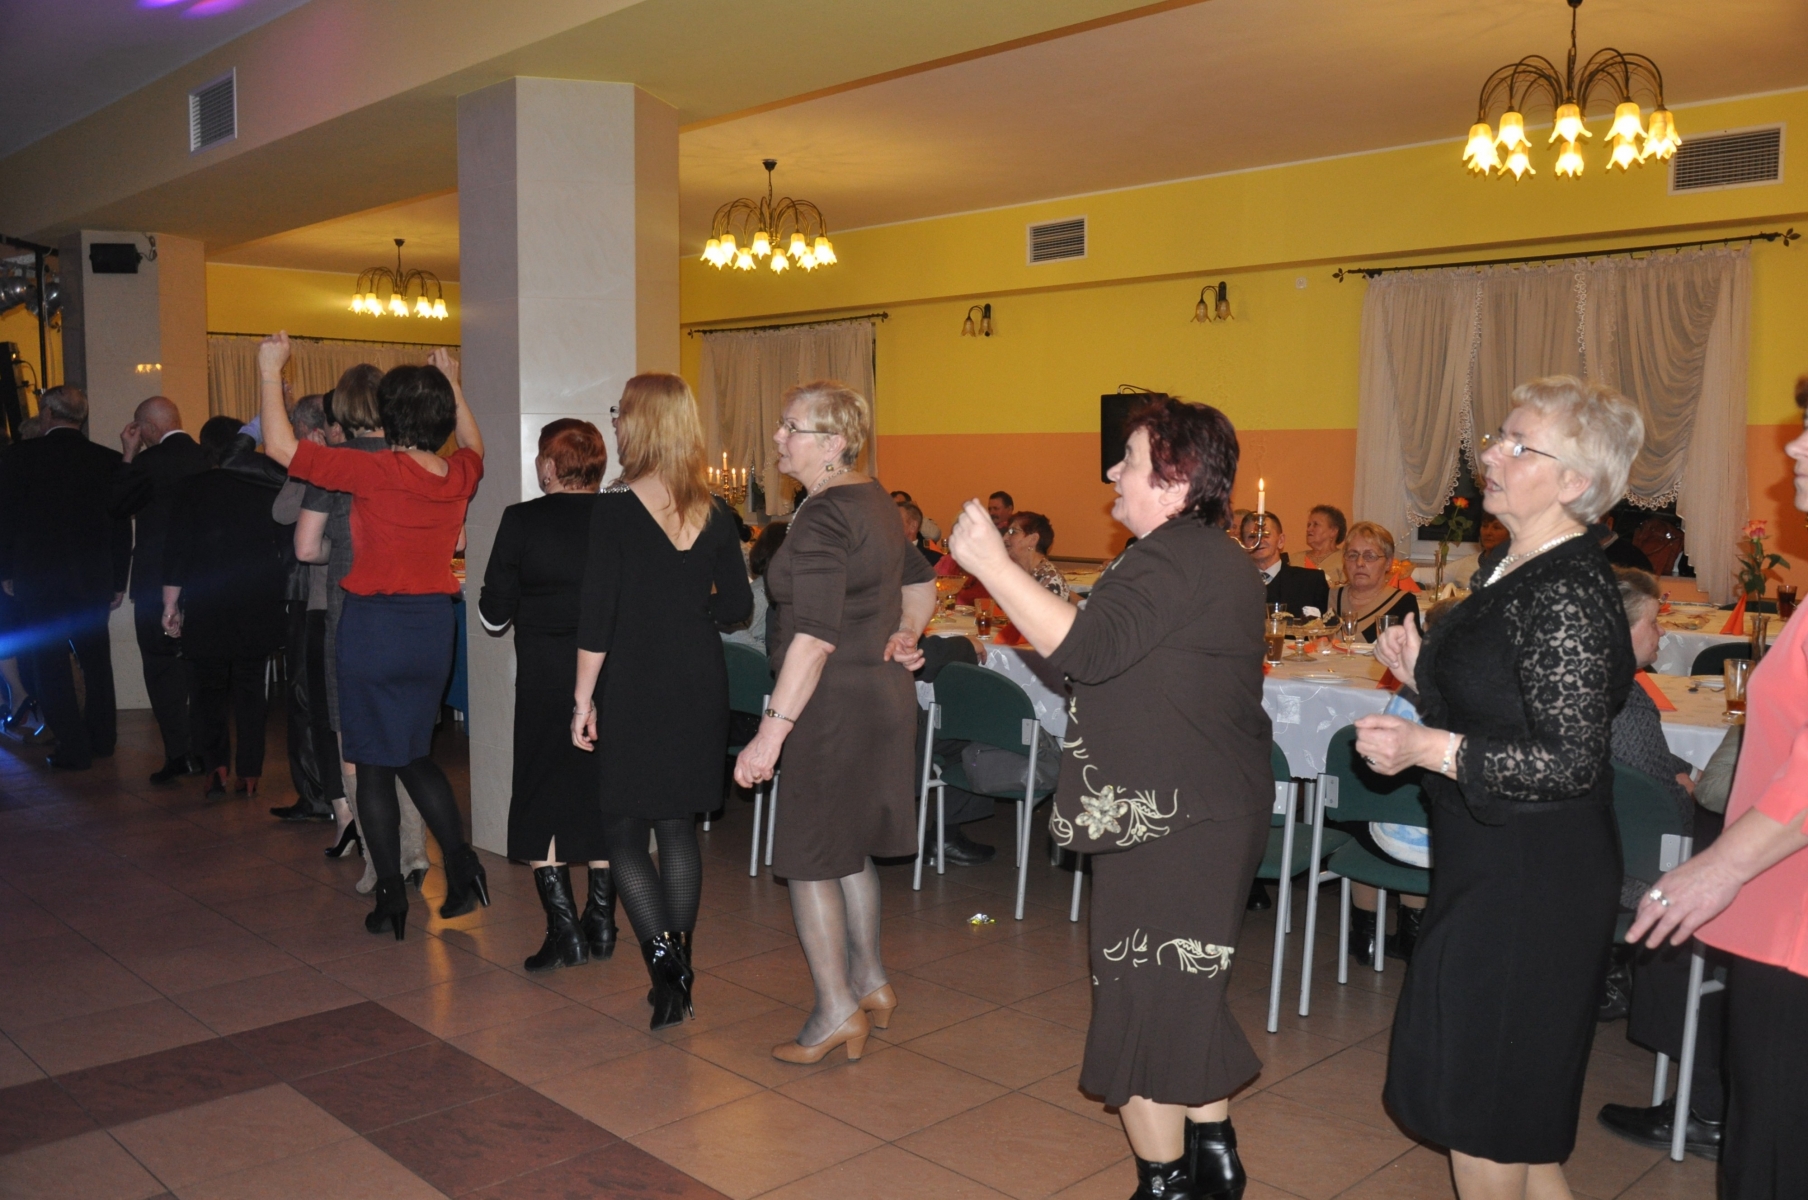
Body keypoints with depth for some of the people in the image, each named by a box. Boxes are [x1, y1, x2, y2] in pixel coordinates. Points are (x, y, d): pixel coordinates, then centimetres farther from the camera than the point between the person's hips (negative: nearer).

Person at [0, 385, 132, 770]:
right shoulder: (109, 461, -1)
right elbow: (121, 525, 3)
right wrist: (118, 581, 10)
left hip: (37, 579, -3)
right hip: (92, 579, 3)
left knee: (51, 663, 4)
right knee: (95, 658, 15)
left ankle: (74, 748, 4)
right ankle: (102, 738, 24)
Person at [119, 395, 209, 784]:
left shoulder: (149, 461, -14)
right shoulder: (207, 458, 2)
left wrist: (129, 456, 2)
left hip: (157, 580, -5)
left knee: (161, 665, 1)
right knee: (198, 664, 13)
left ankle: (179, 754, -2)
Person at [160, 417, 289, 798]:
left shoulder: (191, 489, -2)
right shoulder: (265, 488, -1)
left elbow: (177, 550, -3)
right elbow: (284, 548, 3)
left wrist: (170, 605, 2)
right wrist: (275, 593, 13)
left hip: (206, 610, -1)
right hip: (258, 611, 1)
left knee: (209, 688, 12)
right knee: (249, 689, 8)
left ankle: (215, 768, 5)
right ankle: (249, 775, 7)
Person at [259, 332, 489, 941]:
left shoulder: (375, 472, -17)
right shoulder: (460, 475, -1)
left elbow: (282, 446, -14)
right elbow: (473, 444, 25)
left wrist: (270, 372, -3)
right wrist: (451, 384, 33)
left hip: (375, 625, -5)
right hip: (434, 625, 5)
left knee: (375, 766, 7)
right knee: (415, 754, 21)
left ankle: (391, 898, 14)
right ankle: (461, 864, 11)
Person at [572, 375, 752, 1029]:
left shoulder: (615, 509, -12)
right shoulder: (715, 513, 1)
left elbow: (596, 614, -13)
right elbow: (737, 604, 5)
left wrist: (584, 698, -6)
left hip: (633, 688, -5)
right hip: (699, 686, 5)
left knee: (623, 833, 7)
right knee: (678, 829, 14)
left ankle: (665, 968, -4)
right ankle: (679, 973, 21)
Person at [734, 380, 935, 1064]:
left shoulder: (821, 519, -20)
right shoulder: (875, 502, 10)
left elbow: (815, 639, -27)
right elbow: (921, 584, 23)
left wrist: (772, 734, -27)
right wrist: (904, 636, 8)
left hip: (835, 707, -10)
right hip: (883, 695, 10)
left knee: (808, 858, 2)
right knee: (849, 847, 21)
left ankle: (837, 1011, 11)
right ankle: (870, 983, 32)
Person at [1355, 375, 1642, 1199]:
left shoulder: (1567, 593, -22)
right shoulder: (1509, 569, 8)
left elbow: (1570, 761, -26)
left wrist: (1430, 750, -29)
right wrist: (1421, 674, 3)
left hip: (1531, 880, -10)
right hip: (1492, 862, 10)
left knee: (1480, 1101, 5)